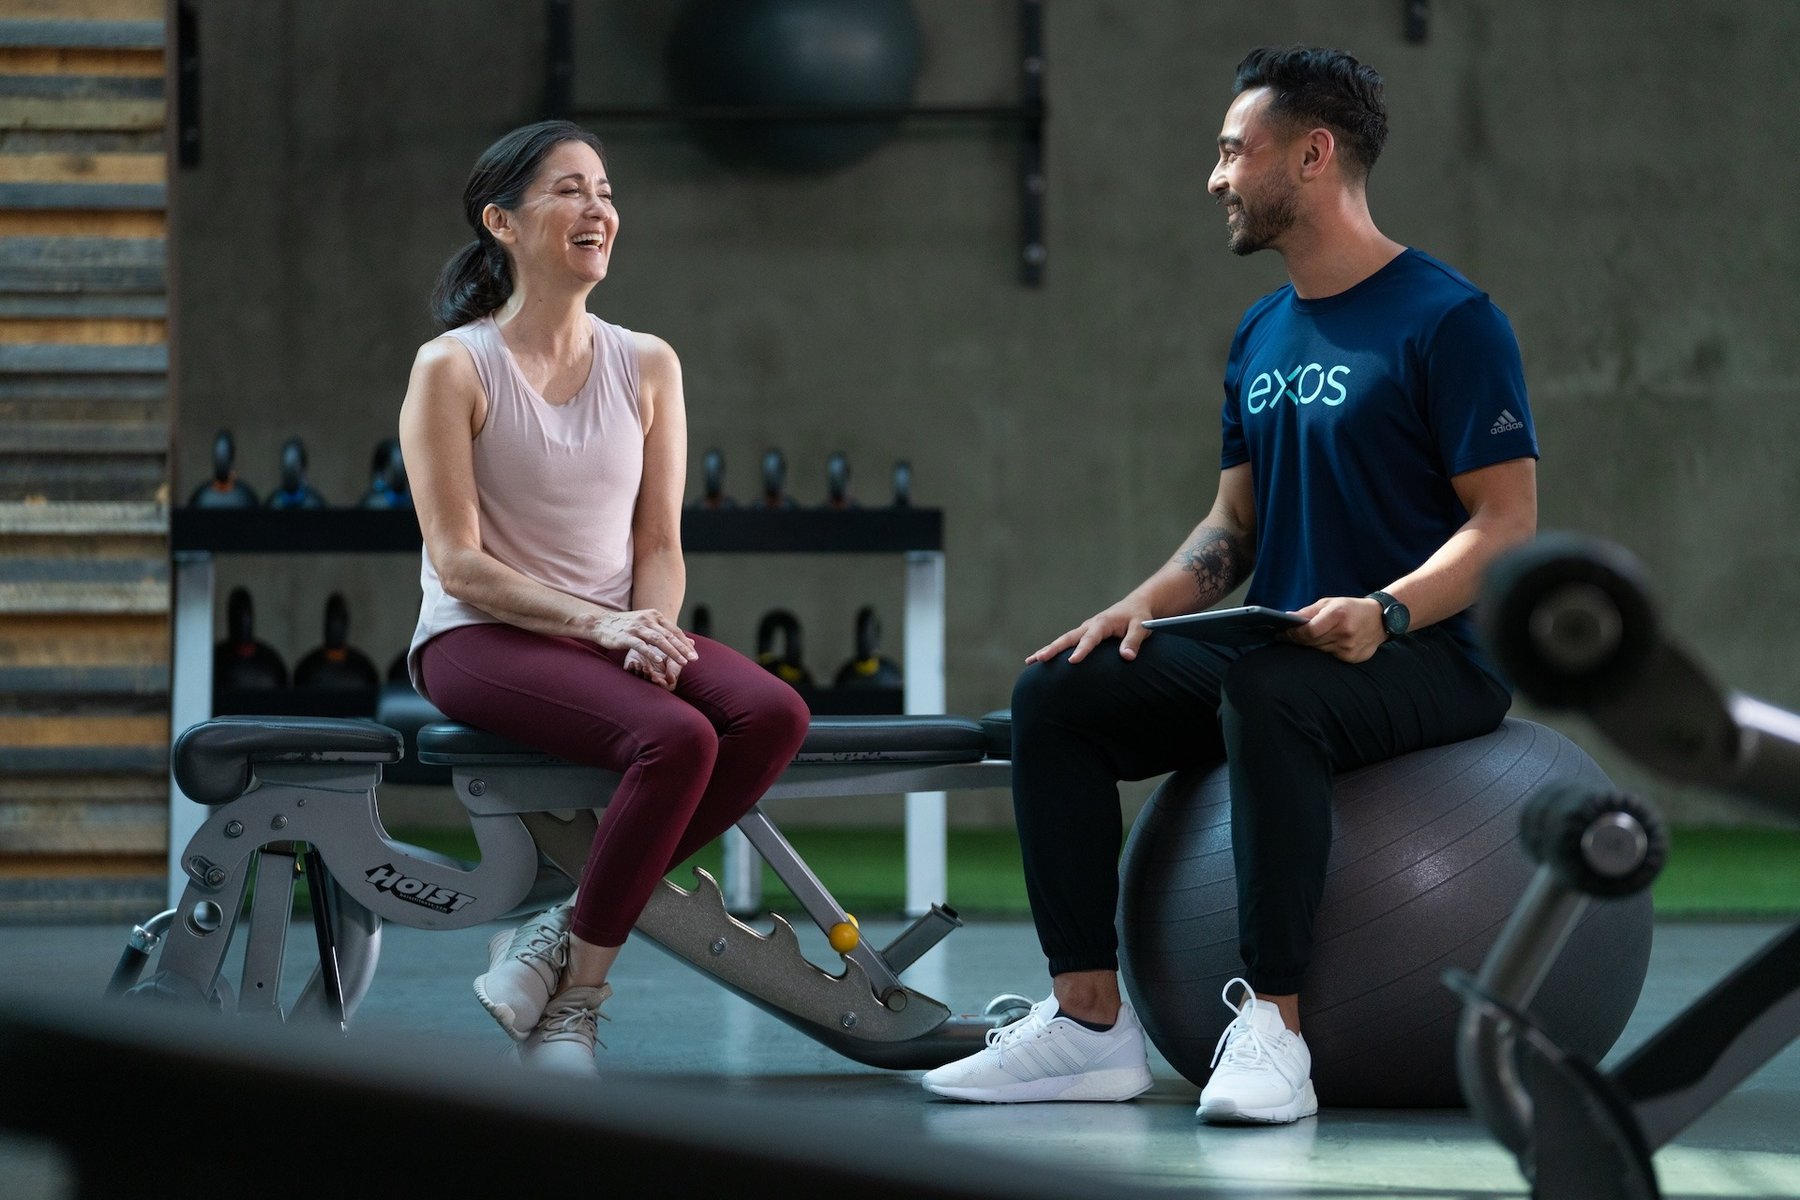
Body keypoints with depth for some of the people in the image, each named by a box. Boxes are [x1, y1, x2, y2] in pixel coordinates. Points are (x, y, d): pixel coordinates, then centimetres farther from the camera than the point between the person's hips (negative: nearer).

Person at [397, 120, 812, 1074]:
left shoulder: (646, 366, 12)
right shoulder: (453, 369, -4)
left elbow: (659, 545, 10)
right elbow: (460, 564, -10)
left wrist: (652, 628, -12)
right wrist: (598, 622, -21)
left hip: (616, 634, 6)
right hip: (482, 641, -6)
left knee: (774, 713, -26)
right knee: (675, 739, -33)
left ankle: (570, 927, -16)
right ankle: (575, 999, -17)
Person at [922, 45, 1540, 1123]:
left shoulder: (1448, 322, -10)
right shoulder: (1264, 337, 15)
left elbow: (1507, 526, -14)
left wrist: (1387, 611, -30)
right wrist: (1144, 607, 1)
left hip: (1432, 661, -8)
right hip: (1276, 650, 8)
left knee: (1264, 694, -38)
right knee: (1056, 694, -7)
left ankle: (1271, 1030, -36)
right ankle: (1090, 1025, -9)